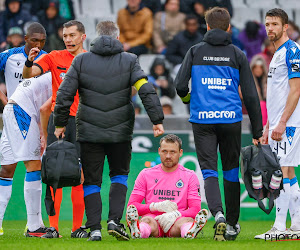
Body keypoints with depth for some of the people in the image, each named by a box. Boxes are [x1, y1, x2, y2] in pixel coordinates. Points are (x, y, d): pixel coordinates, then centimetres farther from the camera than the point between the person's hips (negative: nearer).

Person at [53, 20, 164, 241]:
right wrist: (157, 120, -6)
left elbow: (64, 94, -2)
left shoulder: (81, 61, 1)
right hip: (120, 131, 0)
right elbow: (147, 91, -9)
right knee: (120, 174, 18)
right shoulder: (129, 61, 0)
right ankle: (114, 220, 1)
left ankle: (95, 228, 0)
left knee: (91, 180, 8)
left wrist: (60, 123, 8)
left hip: (89, 132, 0)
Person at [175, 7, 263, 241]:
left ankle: (218, 214, -28)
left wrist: (187, 99, 22)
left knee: (209, 171, -2)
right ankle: (232, 224, 22)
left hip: (202, 120, -1)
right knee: (231, 170, 14)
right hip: (231, 119, 1)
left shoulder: (195, 52, 5)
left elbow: (180, 85, -3)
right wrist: (257, 130, 7)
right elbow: (250, 94, 3)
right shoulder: (237, 55, 5)